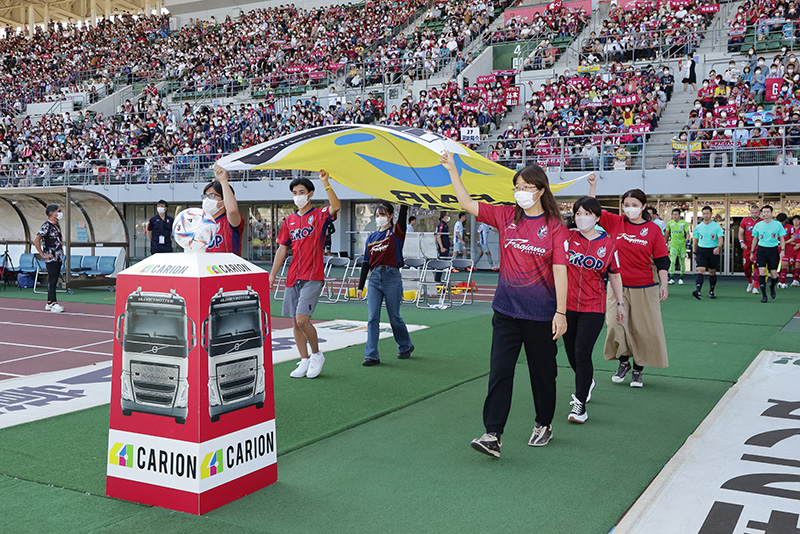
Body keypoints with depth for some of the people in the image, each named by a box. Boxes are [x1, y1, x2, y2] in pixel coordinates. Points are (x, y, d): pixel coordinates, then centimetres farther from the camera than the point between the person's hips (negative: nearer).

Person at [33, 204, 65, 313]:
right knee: (52, 280, -9)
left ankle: (49, 304, 17)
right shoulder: (47, 225, -13)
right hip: (51, 258, -9)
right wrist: (43, 255, -18)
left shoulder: (57, 225, 14)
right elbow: (36, 240, -20)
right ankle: (54, 304, -11)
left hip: (59, 257, 9)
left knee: (54, 280, 11)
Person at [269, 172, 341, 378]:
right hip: (293, 278, 6)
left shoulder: (319, 215, -1)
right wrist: (272, 274, 13)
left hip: (312, 277, -6)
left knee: (302, 319, -15)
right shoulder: (289, 221, 14)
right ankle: (304, 361, 18)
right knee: (295, 322, 7)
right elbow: (282, 249, 17)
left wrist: (325, 183, -30)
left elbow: (335, 207, -24)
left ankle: (317, 354, 7)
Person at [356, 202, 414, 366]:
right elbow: (366, 262, 13)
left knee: (394, 317, 6)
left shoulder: (396, 232, 2)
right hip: (375, 278, 4)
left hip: (392, 277, -4)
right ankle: (371, 355, -1)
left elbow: (403, 213, -12)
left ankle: (406, 346, 29)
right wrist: (360, 286, 10)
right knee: (372, 318, -3)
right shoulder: (372, 237, 13)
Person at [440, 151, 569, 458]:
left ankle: (544, 425, 32)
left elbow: (560, 270, -9)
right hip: (506, 309, 3)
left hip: (541, 313, -2)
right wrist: (452, 170, -6)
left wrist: (561, 312, -13)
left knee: (542, 371, 12)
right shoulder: (506, 217, 5)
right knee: (500, 371, -4)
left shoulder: (555, 226, -5)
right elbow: (467, 204, 2)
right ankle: (492, 435, -4)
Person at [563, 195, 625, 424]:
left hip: (593, 307, -3)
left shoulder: (607, 244, 0)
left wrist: (620, 303, 13)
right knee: (571, 352, 13)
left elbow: (614, 275, 9)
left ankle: (580, 403, 0)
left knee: (582, 352, -12)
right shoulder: (568, 237, 2)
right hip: (568, 304, 3)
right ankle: (586, 383, 44)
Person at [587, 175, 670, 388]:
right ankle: (623, 362, 16)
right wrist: (593, 186, -6)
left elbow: (662, 260, 1)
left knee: (643, 329, 3)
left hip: (644, 288, -1)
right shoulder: (615, 223, 2)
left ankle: (638, 369, 18)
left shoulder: (653, 229, -2)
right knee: (615, 324, -6)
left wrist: (664, 284, -4)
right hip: (618, 285, 1)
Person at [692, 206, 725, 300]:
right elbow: (695, 240, 15)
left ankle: (712, 291, 26)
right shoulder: (698, 227, 6)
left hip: (713, 251, 0)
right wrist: (695, 253, 17)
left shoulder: (717, 226, -1)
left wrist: (718, 247, -28)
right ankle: (698, 291, -30)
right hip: (701, 250, 0)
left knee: (712, 272, 10)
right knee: (700, 271, -16)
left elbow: (721, 239, -8)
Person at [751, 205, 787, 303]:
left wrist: (782, 250, -7)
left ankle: (772, 287, 34)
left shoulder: (778, 224, 0)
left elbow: (782, 239, 5)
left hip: (773, 250, 0)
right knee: (762, 272, -11)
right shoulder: (758, 225, 4)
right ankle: (763, 294, -2)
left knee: (774, 275, 0)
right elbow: (755, 239, 14)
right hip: (761, 250, 1)